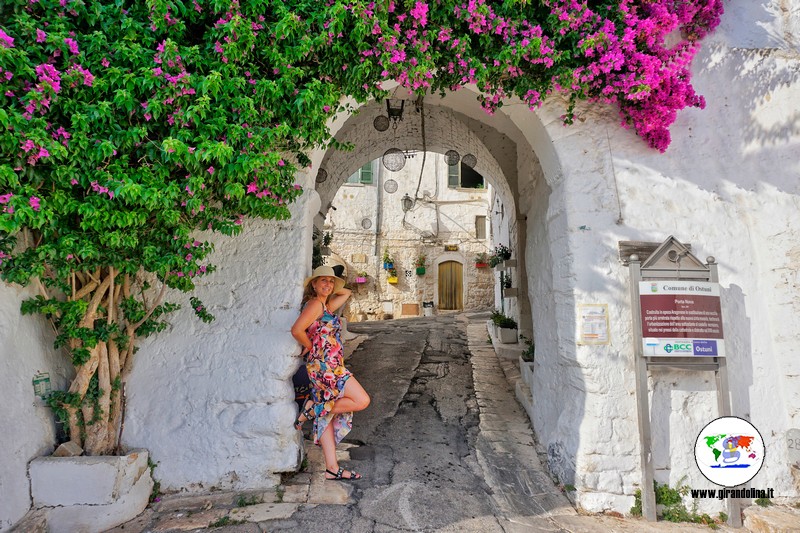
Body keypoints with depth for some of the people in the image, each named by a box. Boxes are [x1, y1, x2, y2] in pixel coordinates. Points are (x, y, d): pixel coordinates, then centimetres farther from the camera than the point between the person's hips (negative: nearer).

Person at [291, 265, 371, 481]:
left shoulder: (326, 306, 16)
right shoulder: (314, 304, -11)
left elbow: (346, 292, 32)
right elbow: (297, 330, -24)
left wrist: (331, 289, 24)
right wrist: (310, 346, -9)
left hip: (329, 367, 9)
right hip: (324, 365, -9)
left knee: (327, 415, 10)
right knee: (362, 400, -7)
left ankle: (332, 468, 16)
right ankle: (312, 408, -1)